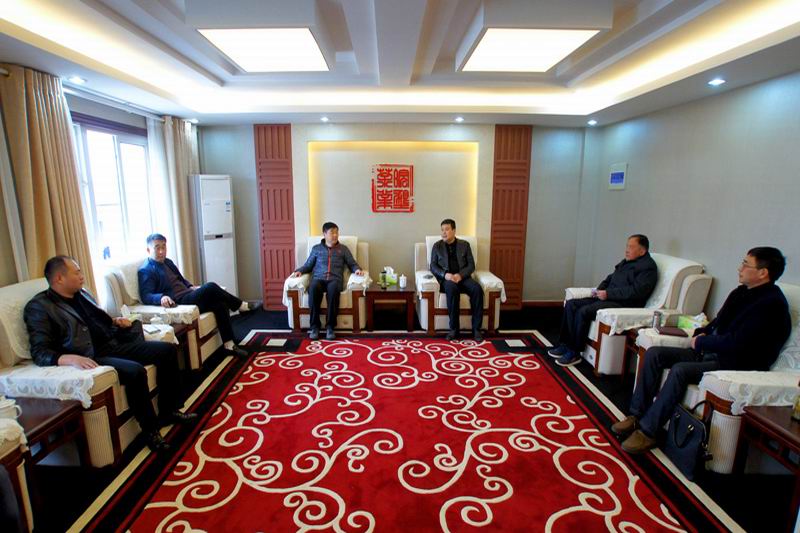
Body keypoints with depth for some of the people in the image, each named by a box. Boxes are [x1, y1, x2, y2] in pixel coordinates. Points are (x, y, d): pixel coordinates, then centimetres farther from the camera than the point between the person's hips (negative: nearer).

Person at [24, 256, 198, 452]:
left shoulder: (82, 294, 17)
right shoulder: (39, 307, -5)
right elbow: (39, 352, -15)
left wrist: (115, 322, 10)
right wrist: (69, 359, -34)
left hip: (113, 345, 8)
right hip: (89, 358, -8)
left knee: (168, 350, -3)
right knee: (135, 371, -33)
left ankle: (168, 411, 6)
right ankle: (150, 430, -13)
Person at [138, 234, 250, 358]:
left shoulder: (168, 262, 20)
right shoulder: (146, 270, -5)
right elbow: (145, 296, -16)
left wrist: (191, 287, 12)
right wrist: (162, 297, -36)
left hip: (188, 297, 8)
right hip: (177, 303, -8)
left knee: (220, 304, -16)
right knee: (210, 287, -27)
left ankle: (229, 345, -14)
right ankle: (241, 306, -8)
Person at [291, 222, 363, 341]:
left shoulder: (343, 249, 20)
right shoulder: (316, 248, 21)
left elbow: (352, 264, 16)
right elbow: (308, 265, 20)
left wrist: (357, 269, -7)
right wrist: (299, 271, 0)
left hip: (335, 279, -1)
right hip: (318, 278, 1)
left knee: (333, 289, -39)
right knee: (313, 289, -37)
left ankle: (330, 326, -32)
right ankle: (315, 326, -29)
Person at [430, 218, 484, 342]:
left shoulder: (464, 245, 13)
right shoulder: (437, 246, 12)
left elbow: (471, 265, 6)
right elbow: (433, 266, 4)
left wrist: (460, 275, -15)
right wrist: (445, 274, -16)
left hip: (463, 277, 1)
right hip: (446, 279, -1)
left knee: (477, 289, -31)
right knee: (452, 288, -38)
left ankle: (476, 328, -23)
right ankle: (454, 328, -28)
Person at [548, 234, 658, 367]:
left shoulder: (648, 266, -8)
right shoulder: (626, 261, 20)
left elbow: (636, 291, -20)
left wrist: (608, 294, -20)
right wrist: (599, 289, 5)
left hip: (624, 304, -9)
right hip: (607, 297, 10)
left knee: (583, 311, -27)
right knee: (571, 304, -6)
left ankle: (574, 353, -15)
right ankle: (565, 344, -3)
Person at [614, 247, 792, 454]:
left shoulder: (772, 303, -16)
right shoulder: (741, 292, 12)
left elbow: (737, 344, -23)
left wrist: (701, 342, -10)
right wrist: (701, 333, 1)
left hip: (737, 365, -9)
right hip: (711, 351, 9)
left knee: (680, 370, -32)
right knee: (654, 353, -6)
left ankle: (647, 431, -23)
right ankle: (637, 415, -6)